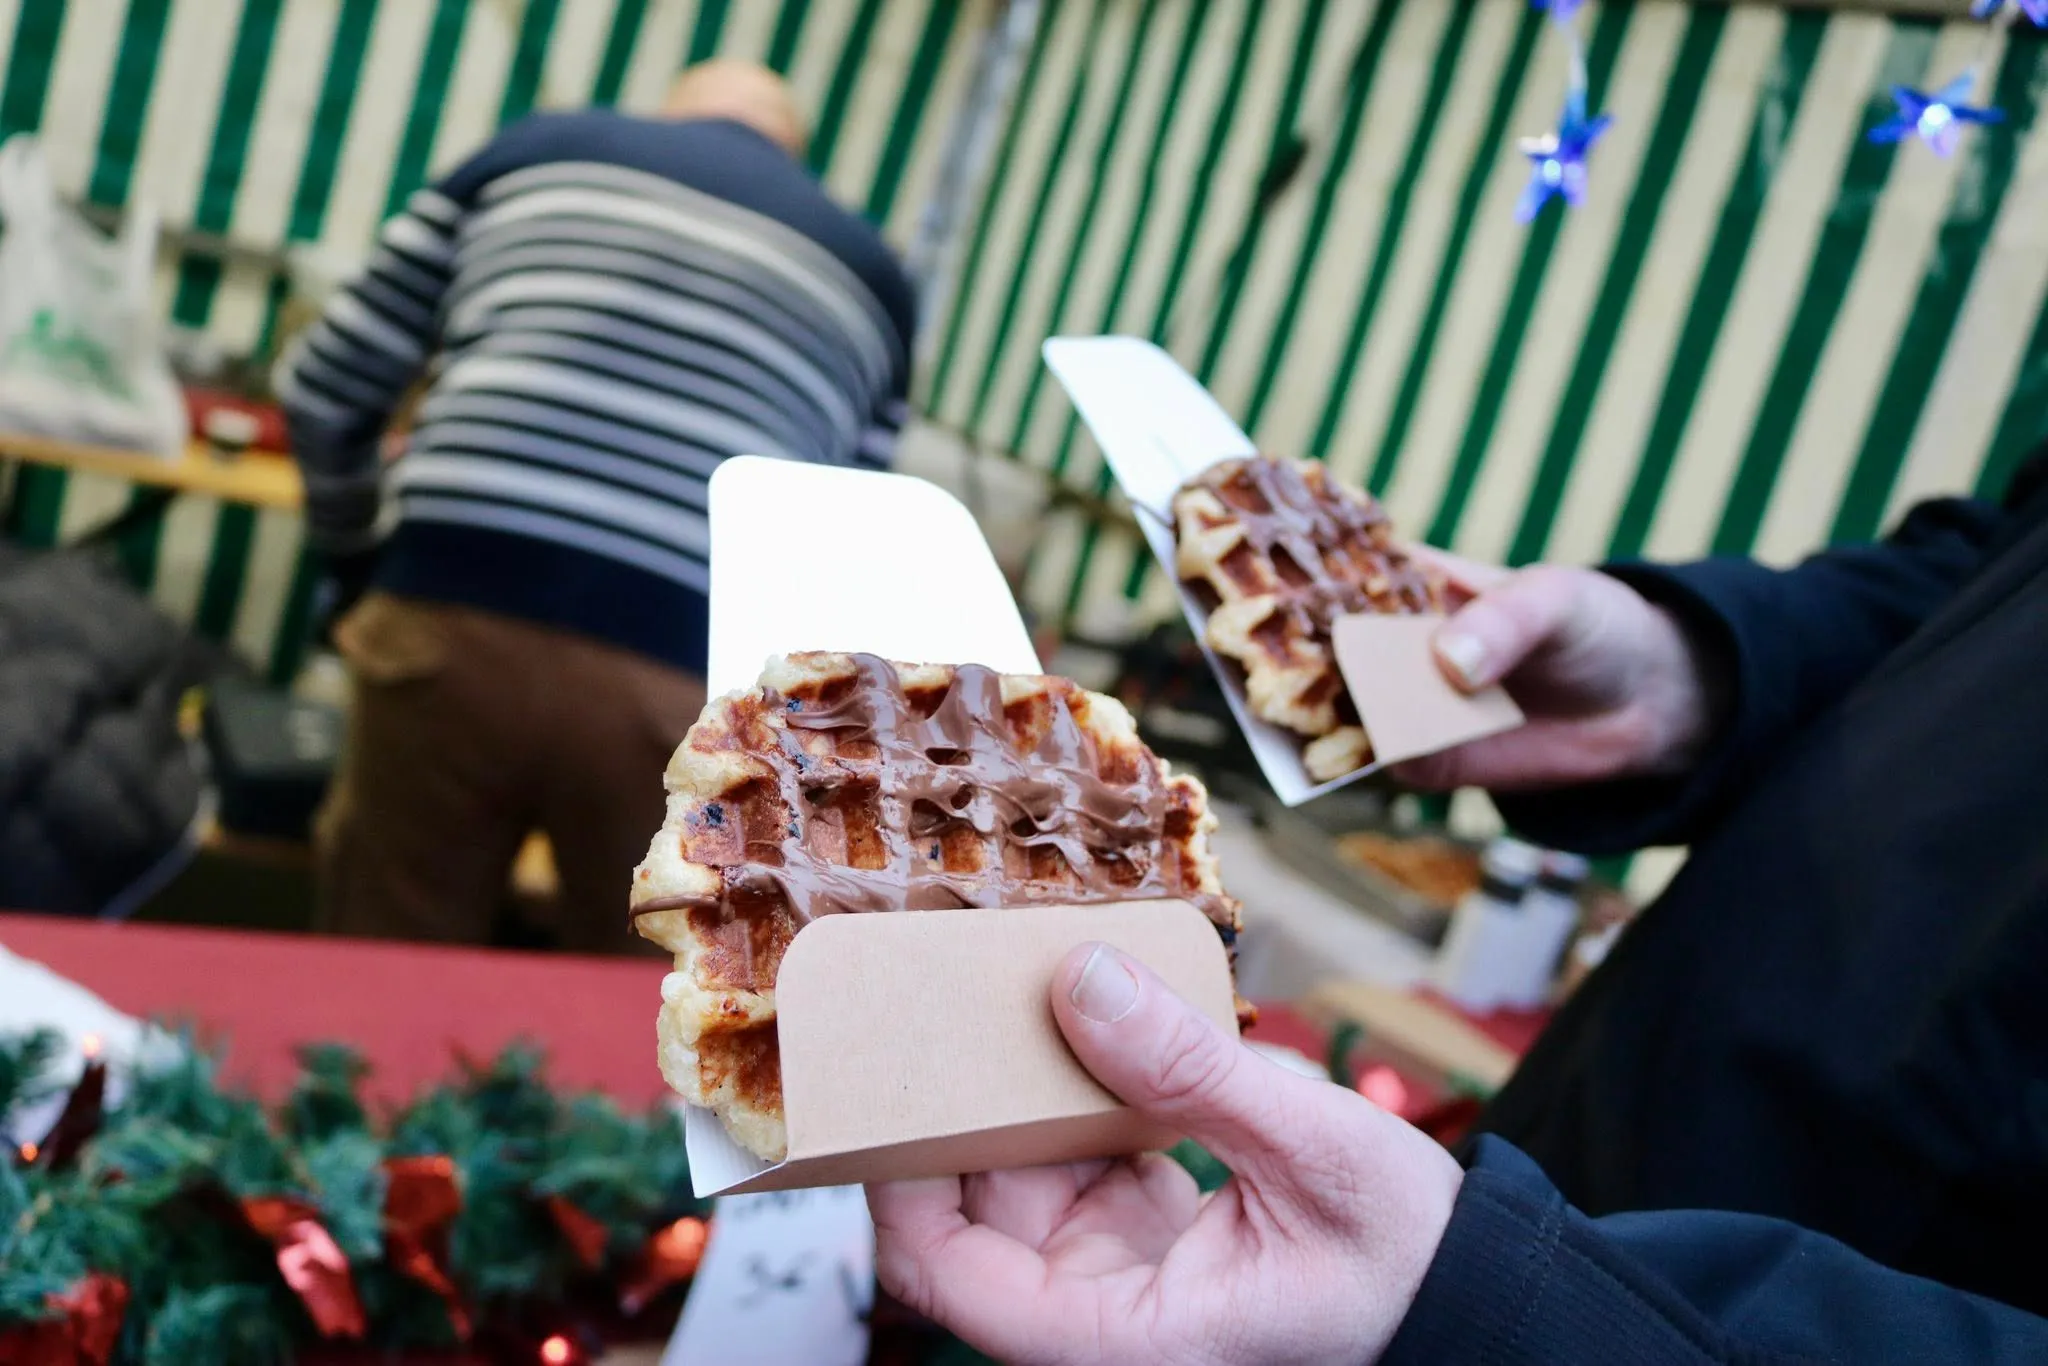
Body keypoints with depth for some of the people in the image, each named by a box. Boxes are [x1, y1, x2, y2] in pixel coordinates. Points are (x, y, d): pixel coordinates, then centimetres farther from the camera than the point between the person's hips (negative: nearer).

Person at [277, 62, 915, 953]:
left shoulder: (538, 150, 22)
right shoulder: (869, 277, 23)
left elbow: (328, 385, 19)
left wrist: (352, 554, 36)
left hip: (454, 628, 1)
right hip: (684, 690, 0)